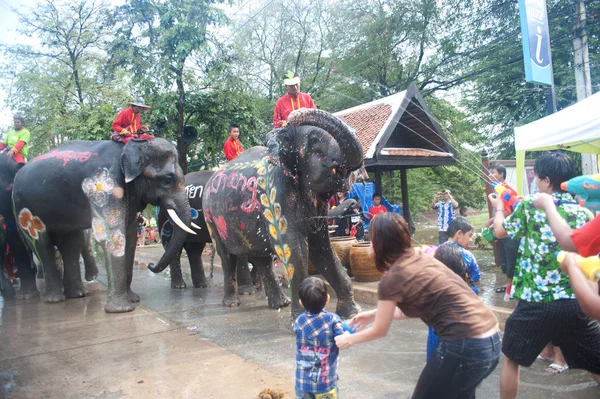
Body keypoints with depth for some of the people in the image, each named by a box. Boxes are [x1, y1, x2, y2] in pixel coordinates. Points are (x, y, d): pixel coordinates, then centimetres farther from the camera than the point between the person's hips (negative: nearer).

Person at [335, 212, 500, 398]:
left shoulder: (392, 279, -12)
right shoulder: (420, 259, 10)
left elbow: (379, 331, 2)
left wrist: (348, 339, 20)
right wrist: (374, 314, 31)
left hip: (465, 348, -8)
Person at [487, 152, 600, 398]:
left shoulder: (529, 206, -6)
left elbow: (500, 231, 11)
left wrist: (499, 208, 28)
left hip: (535, 302, -3)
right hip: (576, 303, 3)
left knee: (512, 359, 17)